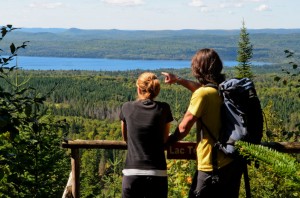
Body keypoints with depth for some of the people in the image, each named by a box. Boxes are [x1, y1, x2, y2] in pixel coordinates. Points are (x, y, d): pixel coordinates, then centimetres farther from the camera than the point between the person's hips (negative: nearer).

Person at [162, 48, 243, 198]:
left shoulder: (202, 94, -18)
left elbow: (184, 128, -12)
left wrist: (169, 140, 7)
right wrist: (178, 80, 37)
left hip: (212, 166, -8)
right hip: (233, 163, 8)